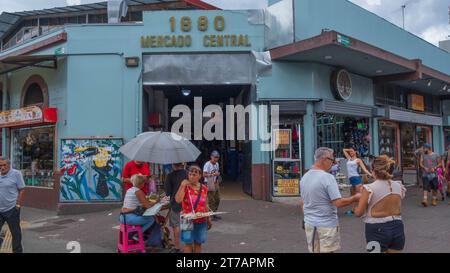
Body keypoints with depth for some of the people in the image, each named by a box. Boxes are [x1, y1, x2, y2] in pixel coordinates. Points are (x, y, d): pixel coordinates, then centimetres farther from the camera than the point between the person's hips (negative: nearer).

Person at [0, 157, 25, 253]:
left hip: (11, 210, -4)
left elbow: (22, 190, -6)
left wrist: (17, 205, -10)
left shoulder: (16, 174, -6)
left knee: (15, 232, 8)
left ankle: (17, 251, 22)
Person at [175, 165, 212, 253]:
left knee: (198, 243, 12)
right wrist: (183, 186, -25)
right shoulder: (185, 187, -8)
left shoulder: (204, 188, 2)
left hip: (201, 221, 3)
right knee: (188, 243, 3)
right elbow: (178, 200, -25)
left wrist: (208, 219, 15)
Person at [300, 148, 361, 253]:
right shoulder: (327, 177, -17)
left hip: (309, 224, 7)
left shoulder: (304, 177, 5)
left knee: (313, 250, 14)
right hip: (326, 225, -7)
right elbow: (338, 203, -19)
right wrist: (355, 198, -5)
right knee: (327, 250, 4)